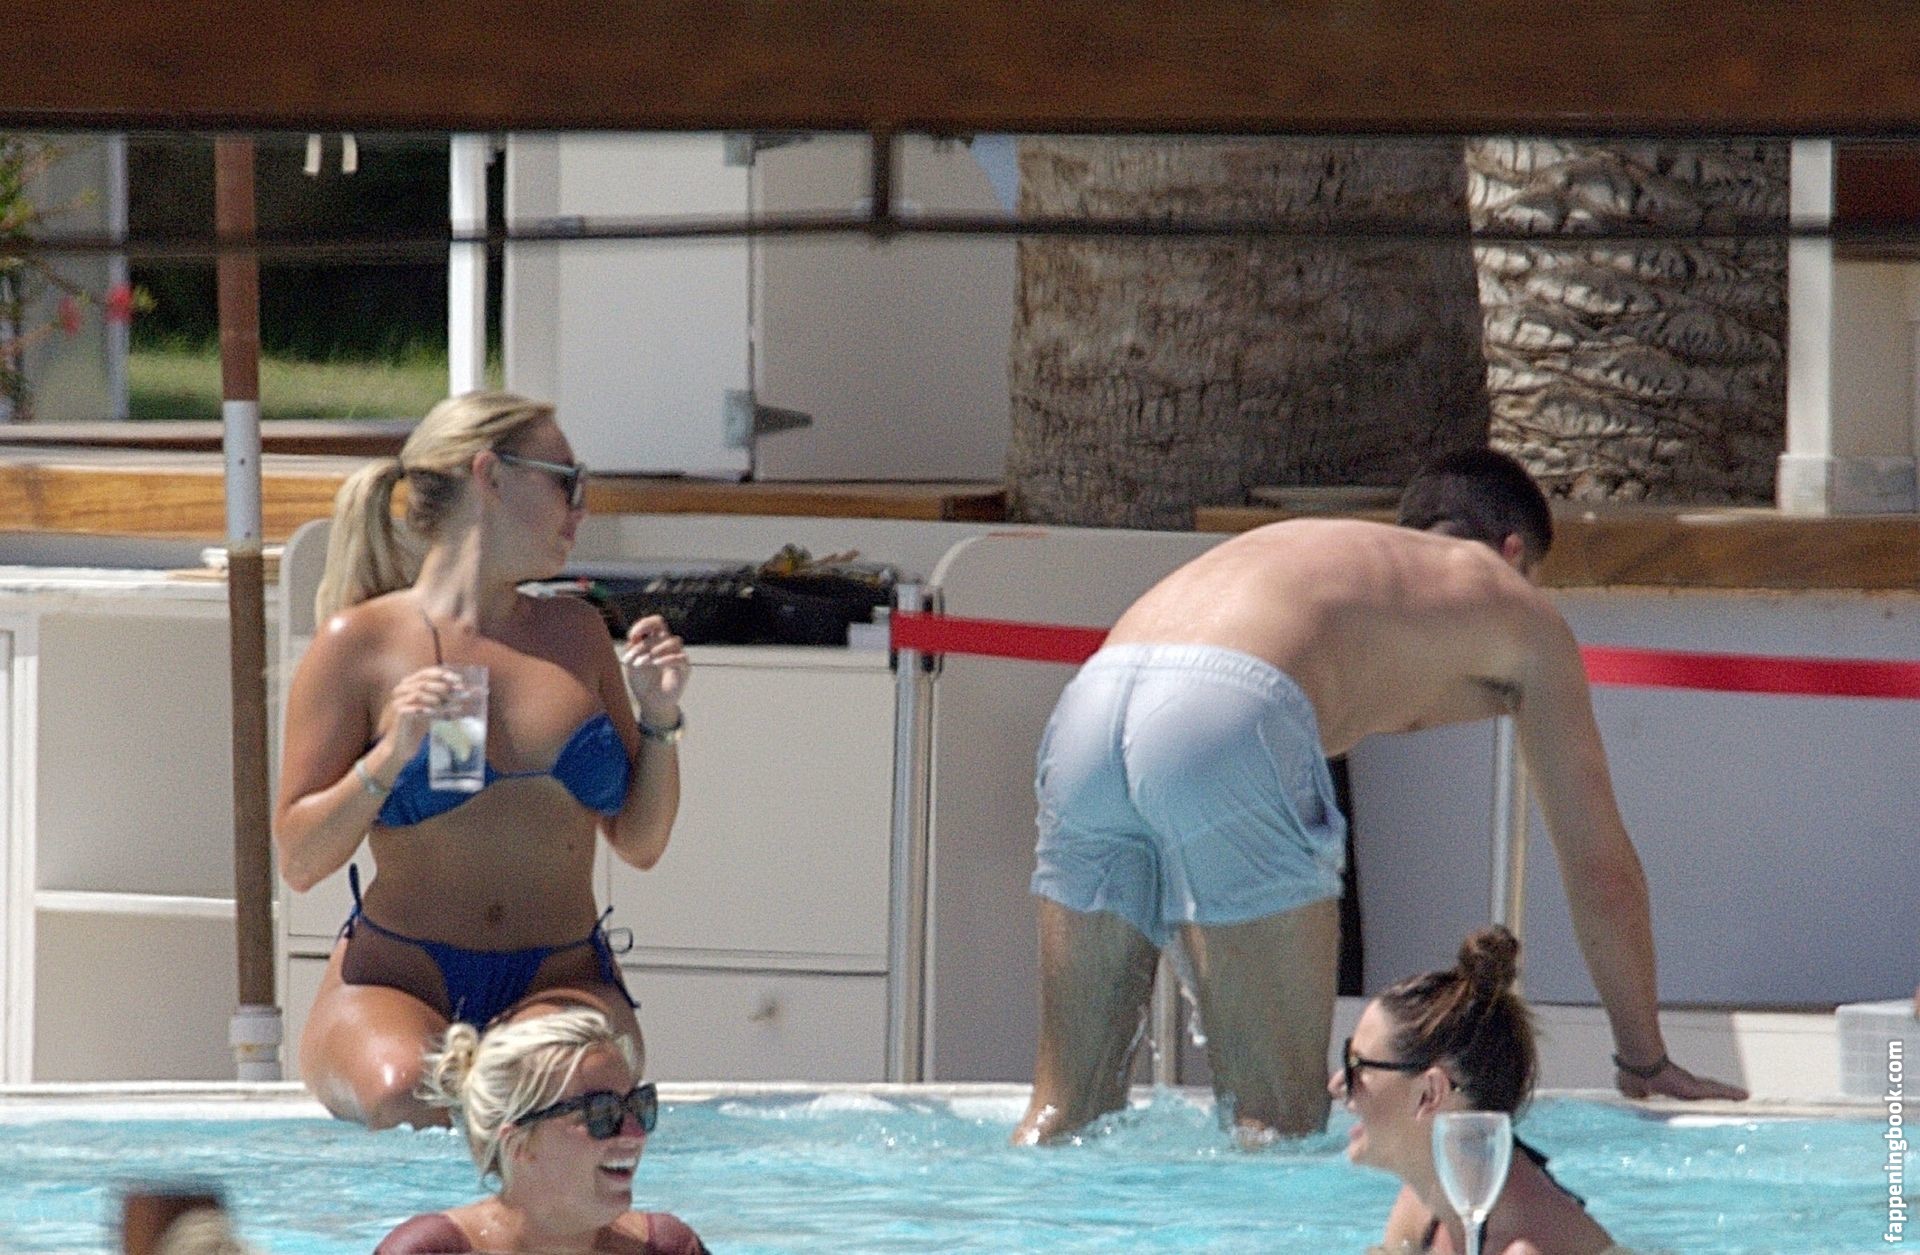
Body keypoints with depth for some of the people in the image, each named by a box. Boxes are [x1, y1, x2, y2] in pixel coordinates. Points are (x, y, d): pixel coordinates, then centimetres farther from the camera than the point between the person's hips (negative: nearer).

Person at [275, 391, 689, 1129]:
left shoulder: (574, 634, 17)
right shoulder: (362, 643, 2)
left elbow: (640, 843, 21)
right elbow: (299, 861, -2)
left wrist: (659, 721, 6)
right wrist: (390, 759, -15)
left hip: (561, 980, 3)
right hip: (402, 981, -3)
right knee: (411, 1096, -37)